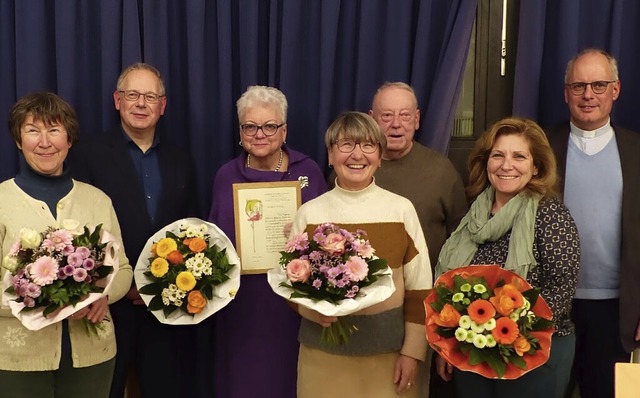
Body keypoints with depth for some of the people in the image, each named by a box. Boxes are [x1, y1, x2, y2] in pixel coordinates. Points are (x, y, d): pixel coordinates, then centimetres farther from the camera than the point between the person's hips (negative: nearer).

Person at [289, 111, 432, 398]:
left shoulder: (401, 209, -4)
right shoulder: (309, 213, -3)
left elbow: (419, 287, -1)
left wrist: (412, 351, -4)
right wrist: (313, 308, -17)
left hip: (388, 350, 0)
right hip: (324, 353, 1)